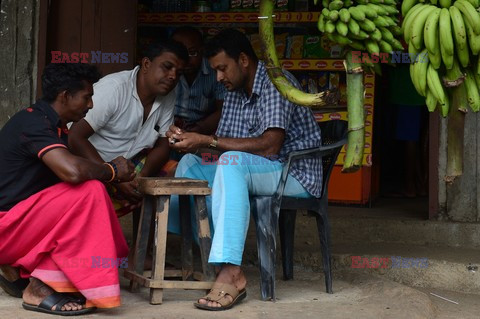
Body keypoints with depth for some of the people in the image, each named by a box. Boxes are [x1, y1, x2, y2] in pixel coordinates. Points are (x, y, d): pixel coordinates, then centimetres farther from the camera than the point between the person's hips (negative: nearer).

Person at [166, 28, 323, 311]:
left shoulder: (275, 82, -16)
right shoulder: (235, 92, 12)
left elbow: (269, 146, -27)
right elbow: (225, 144, 9)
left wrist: (207, 141, -25)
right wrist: (190, 139, -11)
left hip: (296, 174, -9)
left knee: (232, 161, -34)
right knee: (191, 163, 2)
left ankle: (231, 273, -42)